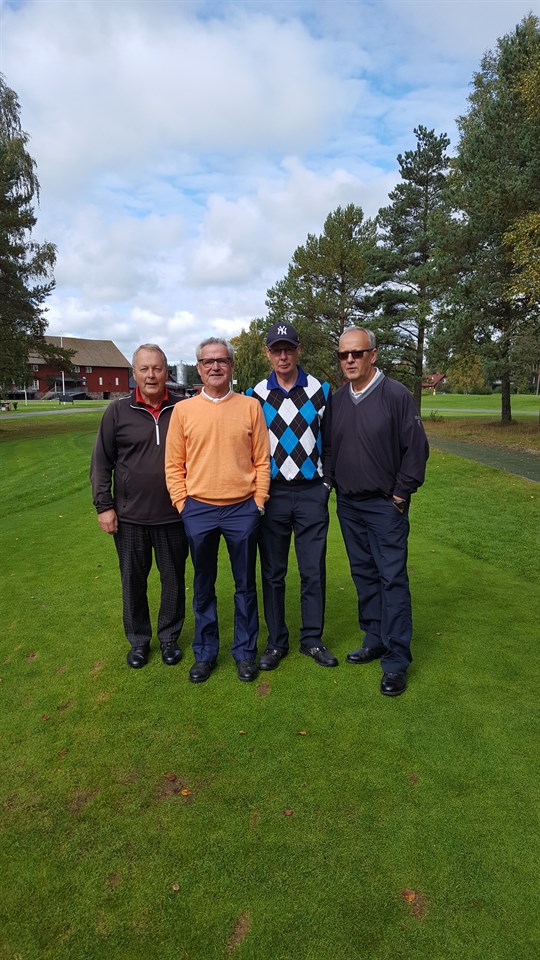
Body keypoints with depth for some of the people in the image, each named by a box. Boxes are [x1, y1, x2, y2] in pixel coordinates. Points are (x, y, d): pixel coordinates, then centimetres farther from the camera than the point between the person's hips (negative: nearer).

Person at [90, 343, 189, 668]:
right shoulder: (118, 412, 0)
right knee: (133, 581, 13)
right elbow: (101, 463, 3)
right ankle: (138, 640, 32)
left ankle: (169, 637, 32)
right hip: (130, 517, 0)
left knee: (174, 580, 12)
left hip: (174, 516, 0)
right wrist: (104, 505, -3)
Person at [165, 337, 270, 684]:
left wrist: (259, 502, -2)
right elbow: (174, 465, 4)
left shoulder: (250, 406, 1)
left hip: (242, 509, 0)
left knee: (245, 585, 12)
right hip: (198, 511, 1)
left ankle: (245, 652, 29)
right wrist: (182, 503, -1)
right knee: (203, 587, 14)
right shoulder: (183, 411, 2)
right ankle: (205, 653, 30)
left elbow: (262, 460, 2)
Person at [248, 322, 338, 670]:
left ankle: (313, 639, 22)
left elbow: (330, 442, 8)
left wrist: (326, 483, 1)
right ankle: (277, 642, 22)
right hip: (271, 495, 1)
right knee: (273, 572, 8)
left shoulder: (321, 390, 4)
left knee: (314, 570, 5)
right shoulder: (256, 396, 4)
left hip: (312, 494, 0)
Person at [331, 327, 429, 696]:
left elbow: (416, 447, -8)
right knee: (364, 575, 14)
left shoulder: (396, 394, -9)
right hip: (348, 505, 6)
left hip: (385, 505, -5)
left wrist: (400, 495, -8)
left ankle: (396, 661, 6)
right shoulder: (335, 400, 7)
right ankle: (375, 640, 28)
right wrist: (336, 487, 8)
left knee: (392, 578, -3)